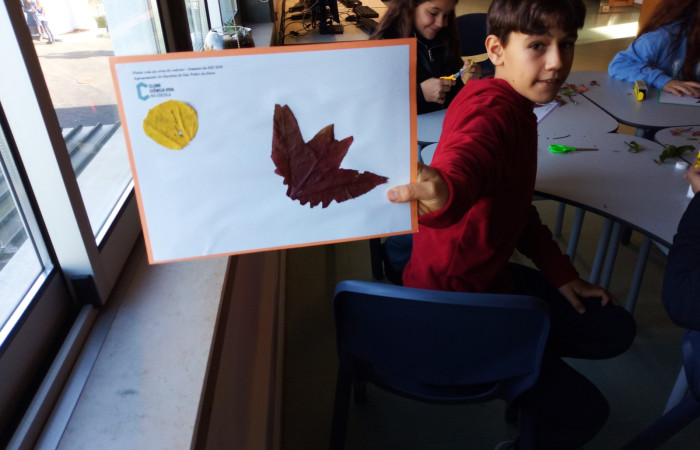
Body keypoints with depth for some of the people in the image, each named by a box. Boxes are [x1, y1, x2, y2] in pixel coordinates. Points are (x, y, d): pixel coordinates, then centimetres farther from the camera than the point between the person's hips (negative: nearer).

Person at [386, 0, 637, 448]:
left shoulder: (516, 108, 5)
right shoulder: (492, 108, -25)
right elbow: (464, 159, -50)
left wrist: (561, 273, 10)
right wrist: (446, 193, -72)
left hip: (494, 276, 9)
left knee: (616, 329, 16)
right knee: (583, 411, -3)